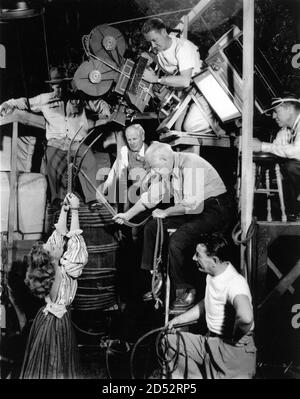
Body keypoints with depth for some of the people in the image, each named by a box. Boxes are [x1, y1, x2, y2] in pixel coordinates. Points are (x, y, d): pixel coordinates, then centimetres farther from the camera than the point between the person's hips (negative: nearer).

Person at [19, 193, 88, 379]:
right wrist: (74, 211, -23)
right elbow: (73, 240, -25)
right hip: (59, 321, -7)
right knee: (58, 369, 6)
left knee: (40, 366, 17)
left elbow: (60, 234, -2)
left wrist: (64, 210, -2)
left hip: (44, 319, 7)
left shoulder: (49, 268, -7)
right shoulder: (64, 272, -25)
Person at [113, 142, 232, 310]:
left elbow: (192, 203, -30)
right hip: (191, 210, 9)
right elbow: (150, 196, 15)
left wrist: (165, 212, -18)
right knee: (152, 227, 5)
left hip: (215, 210, -9)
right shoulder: (165, 169, 3)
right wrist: (128, 215, 13)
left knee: (177, 240, -27)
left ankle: (185, 291, -10)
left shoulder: (190, 164, -24)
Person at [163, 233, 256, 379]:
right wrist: (178, 320, 15)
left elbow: (245, 317, -47)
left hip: (233, 348, -9)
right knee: (169, 339, 8)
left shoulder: (235, 283, -27)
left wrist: (234, 338, -27)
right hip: (210, 342, 9)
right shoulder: (211, 275, 6)